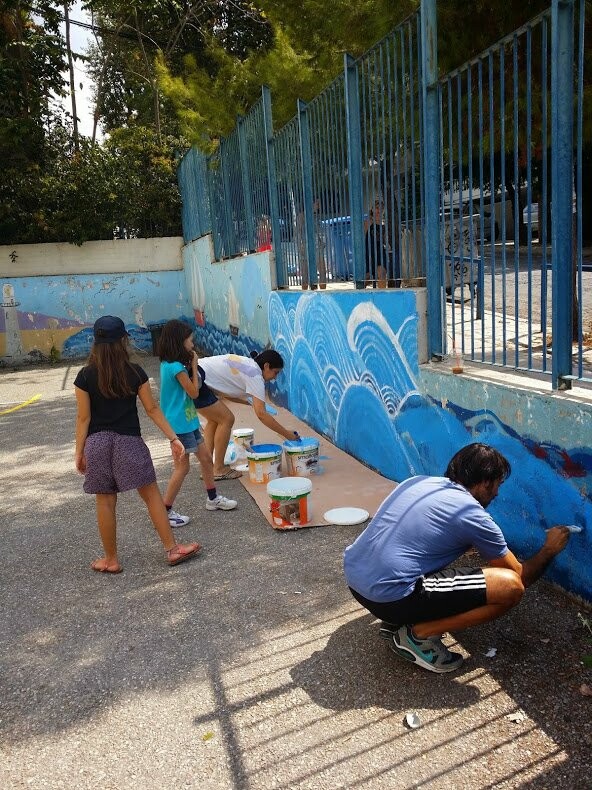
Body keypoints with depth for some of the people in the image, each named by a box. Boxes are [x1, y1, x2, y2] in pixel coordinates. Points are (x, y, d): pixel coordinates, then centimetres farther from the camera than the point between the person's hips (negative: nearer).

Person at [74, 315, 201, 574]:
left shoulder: (86, 376, -5)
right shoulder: (134, 372, -4)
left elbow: (84, 417, -4)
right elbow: (152, 409, -2)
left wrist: (79, 451, 4)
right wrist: (173, 438, 4)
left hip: (97, 443, 1)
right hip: (128, 441, -1)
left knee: (105, 502, 9)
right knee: (151, 494, 8)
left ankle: (111, 560, 20)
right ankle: (172, 549, 13)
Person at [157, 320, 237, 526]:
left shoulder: (169, 364, 9)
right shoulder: (176, 367, -21)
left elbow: (194, 387, 12)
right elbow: (193, 392, -13)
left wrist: (191, 365, 2)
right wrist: (194, 366, -7)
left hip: (188, 421, 10)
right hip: (180, 424, -10)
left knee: (206, 457, 17)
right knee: (182, 467, -3)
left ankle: (213, 499, 31)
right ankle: (165, 511, 7)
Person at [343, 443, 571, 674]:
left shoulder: (418, 481, 14)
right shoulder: (473, 516, -5)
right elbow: (520, 578, 9)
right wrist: (550, 549, 27)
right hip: (387, 596, -8)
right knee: (511, 587, -7)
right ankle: (419, 634, 2)